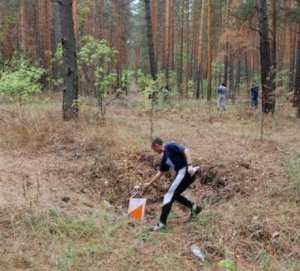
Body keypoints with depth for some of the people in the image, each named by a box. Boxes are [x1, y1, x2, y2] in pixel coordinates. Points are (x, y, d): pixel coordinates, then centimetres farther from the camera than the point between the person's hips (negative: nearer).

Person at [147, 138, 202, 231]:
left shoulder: (170, 146, -5)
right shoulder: (165, 157, 21)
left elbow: (186, 150, -17)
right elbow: (160, 172, 30)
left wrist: (189, 165, -27)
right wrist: (149, 184, 35)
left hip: (185, 171, -9)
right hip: (181, 174, 9)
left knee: (169, 195, -7)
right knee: (174, 195, 20)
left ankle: (162, 223, -4)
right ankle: (194, 207, 22)